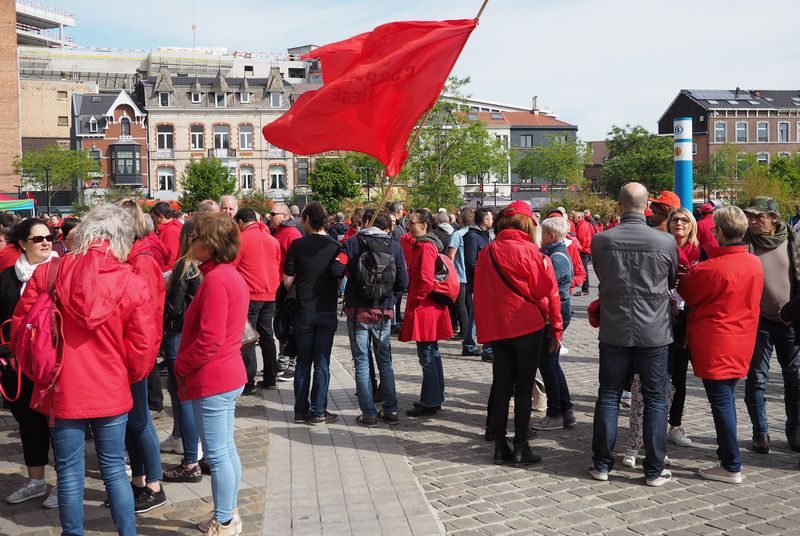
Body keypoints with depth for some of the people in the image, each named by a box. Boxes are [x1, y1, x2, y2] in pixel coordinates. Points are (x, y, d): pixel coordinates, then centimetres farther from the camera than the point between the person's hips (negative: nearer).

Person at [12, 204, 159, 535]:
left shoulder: (47, 274, -6)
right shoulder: (133, 284, -10)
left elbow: (20, 327, 3)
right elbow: (143, 347, -7)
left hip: (62, 391, 0)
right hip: (111, 392, 0)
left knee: (70, 474, 11)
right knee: (114, 470, 13)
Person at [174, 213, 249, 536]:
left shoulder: (215, 280, -20)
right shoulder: (233, 276, 11)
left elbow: (209, 339, -23)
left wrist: (180, 365, -9)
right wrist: (186, 364, 14)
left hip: (211, 379, -10)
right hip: (230, 374, 10)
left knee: (217, 454, 0)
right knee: (226, 449, 17)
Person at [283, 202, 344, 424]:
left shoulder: (297, 245, -7)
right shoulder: (336, 246, -4)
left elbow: (287, 281, -5)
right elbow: (341, 276, 1)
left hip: (304, 310, 0)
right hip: (327, 311, 0)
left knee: (303, 362, 11)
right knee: (322, 363, 6)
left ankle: (301, 410, 15)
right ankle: (318, 412, 7)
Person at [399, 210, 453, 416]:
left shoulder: (425, 247, -17)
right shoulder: (425, 244, 15)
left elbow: (426, 281, -25)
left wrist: (415, 299, -12)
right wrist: (415, 297, 17)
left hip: (424, 309, -11)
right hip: (430, 308, 11)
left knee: (427, 356, -4)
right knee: (431, 354, 16)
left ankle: (429, 403, 3)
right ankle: (435, 399, 25)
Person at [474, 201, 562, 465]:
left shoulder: (487, 253, 2)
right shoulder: (529, 251, -11)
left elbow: (479, 293, 8)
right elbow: (548, 291, -8)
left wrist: (484, 329, 17)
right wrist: (555, 329, 1)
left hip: (496, 329, 4)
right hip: (528, 327, -4)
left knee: (501, 387, 11)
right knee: (524, 388, 3)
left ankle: (500, 446, 14)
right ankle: (520, 448, 6)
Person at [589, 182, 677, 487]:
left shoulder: (601, 241, -9)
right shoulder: (666, 242, -9)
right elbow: (672, 283, 9)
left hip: (614, 332, 1)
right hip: (654, 333, -1)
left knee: (608, 396, 11)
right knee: (655, 400, 8)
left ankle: (602, 464, 16)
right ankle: (654, 469, 12)